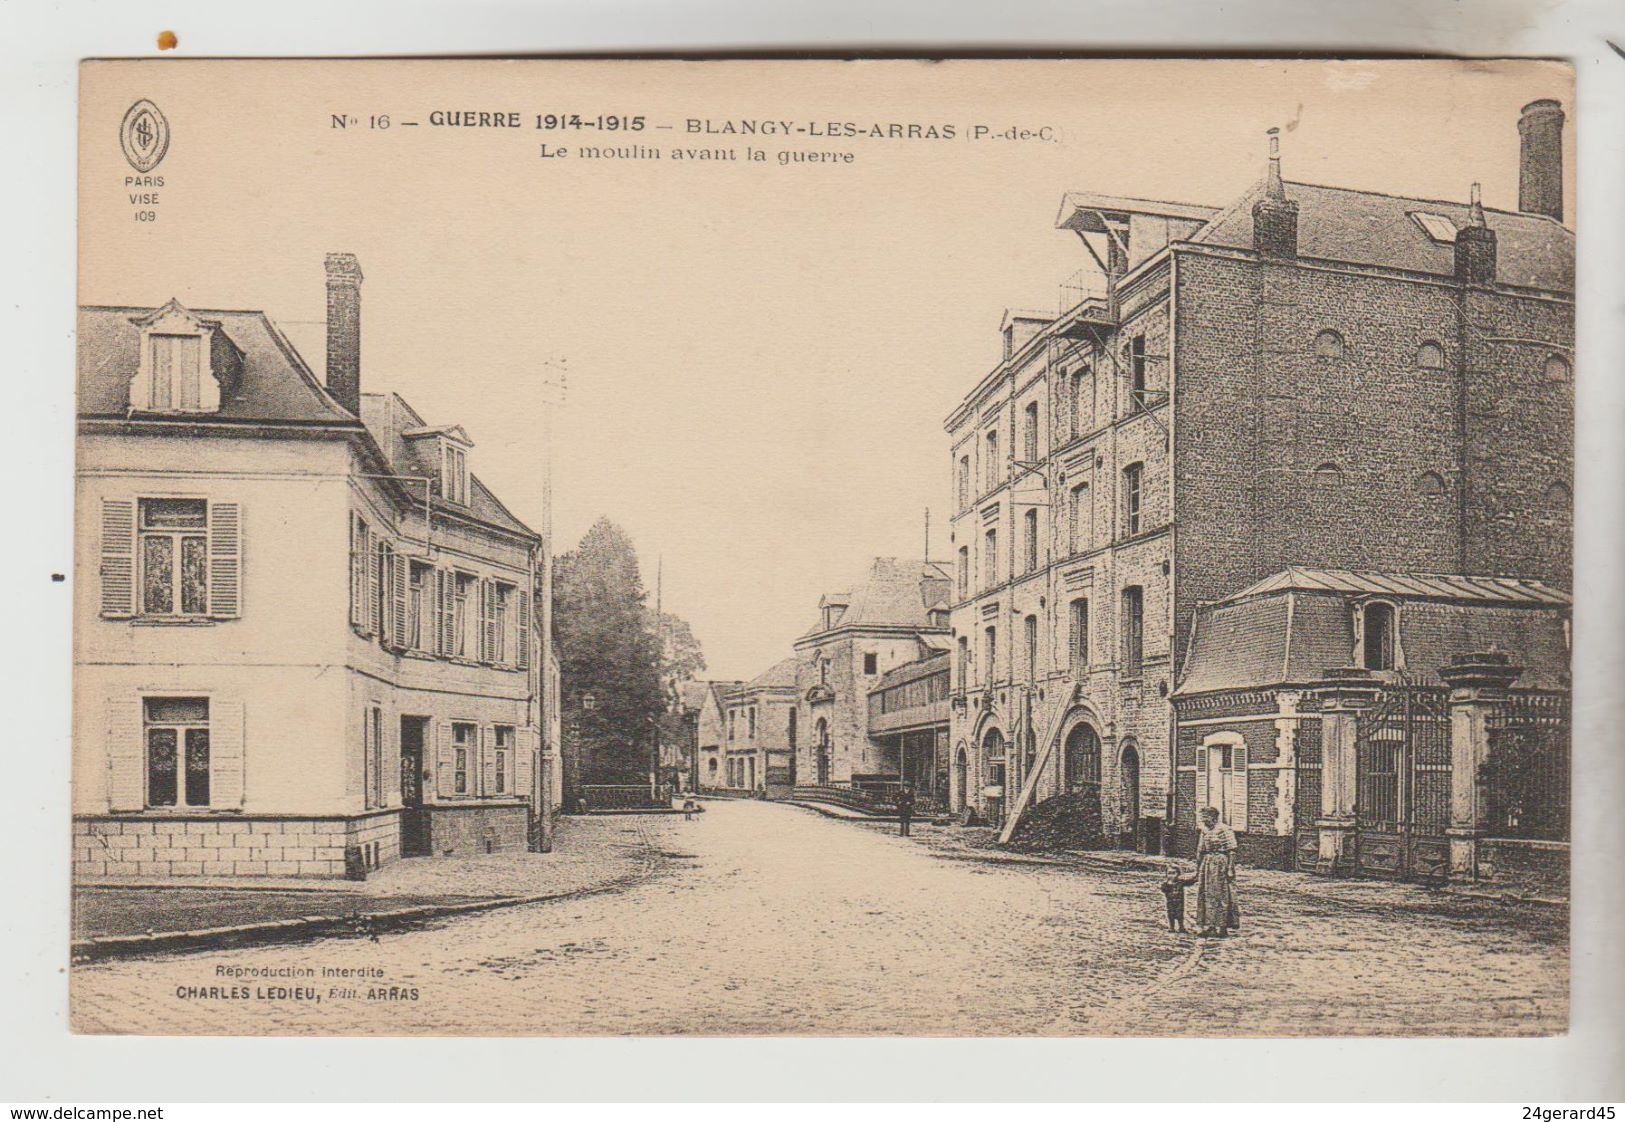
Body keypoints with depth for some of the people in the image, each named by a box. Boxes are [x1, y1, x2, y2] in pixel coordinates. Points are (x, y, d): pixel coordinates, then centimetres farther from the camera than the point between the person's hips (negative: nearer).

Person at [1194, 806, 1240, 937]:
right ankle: (1208, 926, 14)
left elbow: (1231, 851, -12)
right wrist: (1197, 869, 17)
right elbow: (1200, 850, 18)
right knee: (1205, 895, 7)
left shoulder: (1224, 830, -9)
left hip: (1221, 864, -7)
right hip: (1206, 865, 7)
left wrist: (1230, 869, -17)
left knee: (1220, 895, -4)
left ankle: (1222, 927, 1)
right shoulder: (1205, 830, 12)